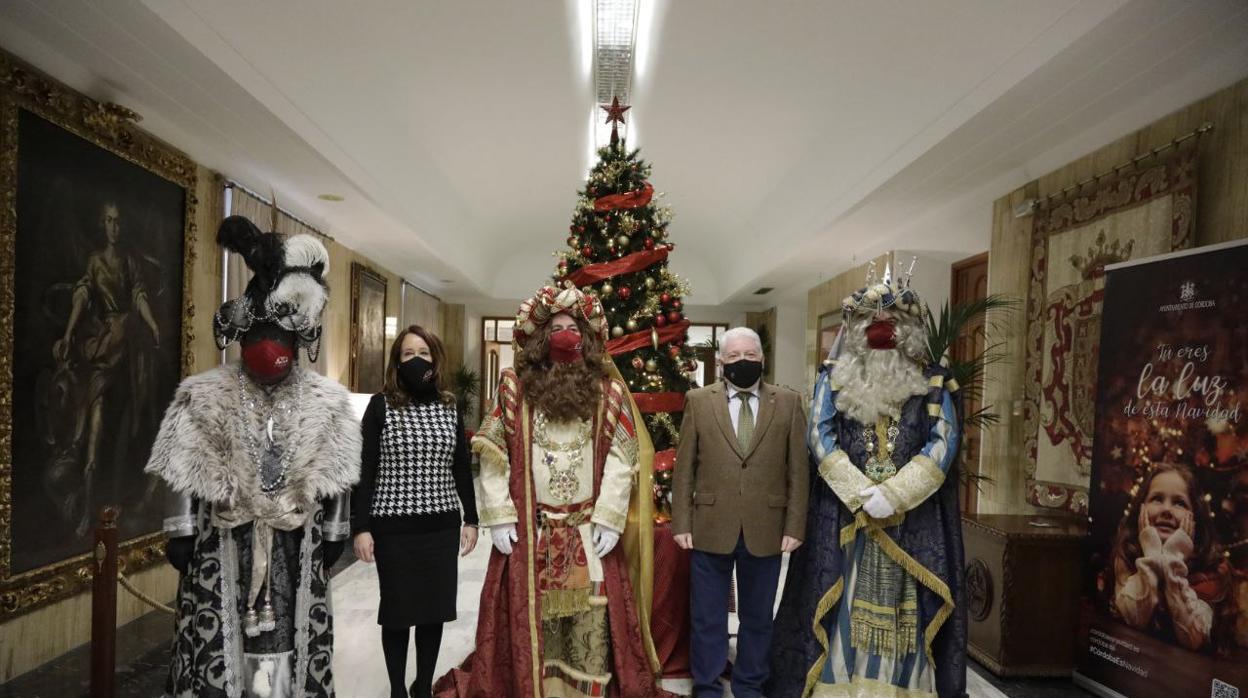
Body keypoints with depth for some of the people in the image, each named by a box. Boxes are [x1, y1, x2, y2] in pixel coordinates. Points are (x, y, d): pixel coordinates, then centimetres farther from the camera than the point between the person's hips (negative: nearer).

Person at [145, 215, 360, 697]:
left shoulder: (326, 403, 1)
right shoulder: (205, 397, -1)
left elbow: (334, 477, 5)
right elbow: (187, 475, 0)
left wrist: (333, 534, 6)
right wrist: (181, 534, -1)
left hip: (296, 542, 1)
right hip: (225, 541, -1)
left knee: (289, 631, 7)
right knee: (221, 636, 5)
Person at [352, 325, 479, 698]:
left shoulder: (449, 406, 5)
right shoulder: (381, 405, -5)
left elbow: (462, 468, 10)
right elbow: (365, 469, -6)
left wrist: (471, 519, 9)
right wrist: (361, 527, -10)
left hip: (442, 526, 3)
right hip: (393, 527, -3)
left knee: (434, 608, 11)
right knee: (397, 609, 8)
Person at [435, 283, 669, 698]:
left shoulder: (608, 392, 5)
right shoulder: (515, 387, 4)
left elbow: (620, 460, 0)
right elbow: (494, 455, 0)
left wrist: (609, 519, -7)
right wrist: (499, 517, -6)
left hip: (589, 529, 1)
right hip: (527, 528, 0)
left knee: (590, 620, 4)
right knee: (527, 617, 6)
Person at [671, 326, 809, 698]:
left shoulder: (789, 402, 2)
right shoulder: (698, 401, 1)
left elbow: (798, 470, 2)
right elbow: (684, 468, 1)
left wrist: (795, 526, -2)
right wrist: (681, 523, -3)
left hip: (766, 530, 1)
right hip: (710, 528, 0)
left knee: (758, 618, 15)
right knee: (707, 618, 11)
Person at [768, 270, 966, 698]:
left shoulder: (931, 382, 6)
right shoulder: (833, 378, 6)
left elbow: (943, 443, -4)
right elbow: (820, 437, -3)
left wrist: (893, 495, -16)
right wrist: (863, 494, -15)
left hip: (913, 515, 0)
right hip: (844, 513, 0)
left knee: (905, 608, 3)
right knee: (844, 605, 2)